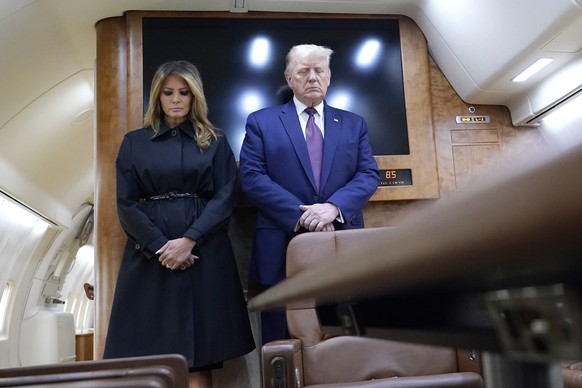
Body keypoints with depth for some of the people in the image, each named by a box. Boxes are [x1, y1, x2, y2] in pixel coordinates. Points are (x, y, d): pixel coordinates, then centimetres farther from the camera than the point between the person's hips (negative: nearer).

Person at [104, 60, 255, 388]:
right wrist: (159, 246, -11)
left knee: (198, 358, -1)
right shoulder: (134, 142, 10)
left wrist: (189, 240, -14)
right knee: (150, 354, 0)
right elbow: (126, 204, 3)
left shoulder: (215, 142, 9)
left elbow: (225, 198, -1)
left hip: (203, 253, 0)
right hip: (150, 254, 1)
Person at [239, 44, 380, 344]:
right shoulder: (261, 122, 7)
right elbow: (251, 177, -4)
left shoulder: (354, 124, 15)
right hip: (283, 250, -2)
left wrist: (334, 206, -15)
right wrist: (300, 215, -15)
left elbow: (369, 174, 4)